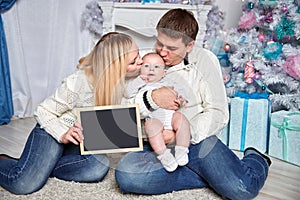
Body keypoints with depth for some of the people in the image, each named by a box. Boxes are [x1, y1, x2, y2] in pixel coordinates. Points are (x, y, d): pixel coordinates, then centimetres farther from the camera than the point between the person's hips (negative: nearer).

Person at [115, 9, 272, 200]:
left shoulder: (204, 60, 4)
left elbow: (218, 113, -2)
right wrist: (151, 98, -18)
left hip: (197, 138, -2)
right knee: (125, 175, -30)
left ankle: (256, 159, 15)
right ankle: (213, 177, -15)